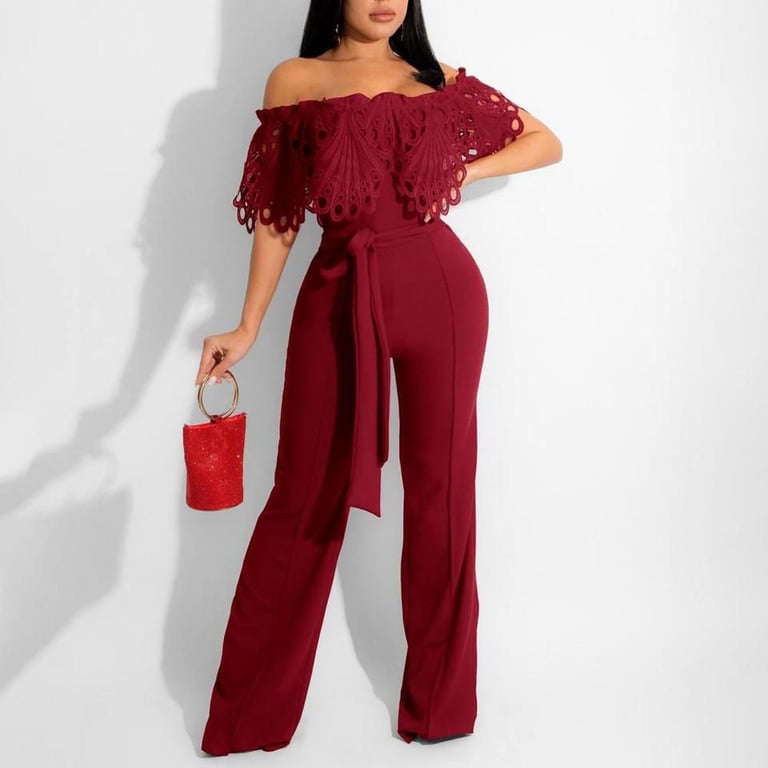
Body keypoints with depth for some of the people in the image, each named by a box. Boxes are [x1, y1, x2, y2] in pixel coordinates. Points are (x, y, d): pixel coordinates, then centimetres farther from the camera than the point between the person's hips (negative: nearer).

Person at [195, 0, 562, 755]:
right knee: (305, 493, 2)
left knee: (440, 486, 6)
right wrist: (246, 327, 0)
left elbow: (546, 142, 17)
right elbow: (276, 216, 4)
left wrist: (466, 170, 3)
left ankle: (438, 699, 21)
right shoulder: (294, 81, 6)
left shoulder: (438, 79, 10)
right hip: (337, 298, -1)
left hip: (440, 290, 1)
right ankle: (251, 712, 16)